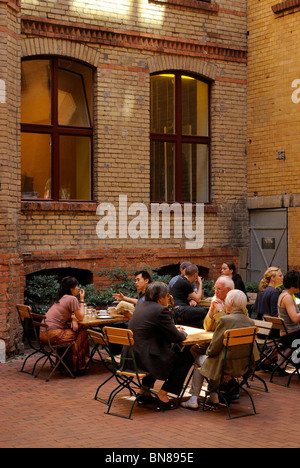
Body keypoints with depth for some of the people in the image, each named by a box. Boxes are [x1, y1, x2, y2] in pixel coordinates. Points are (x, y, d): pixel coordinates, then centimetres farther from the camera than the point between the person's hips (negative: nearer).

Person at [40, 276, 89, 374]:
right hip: (53, 335, -9)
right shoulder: (72, 299, -8)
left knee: (73, 329, 27)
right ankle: (76, 366, 17)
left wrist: (73, 319, 7)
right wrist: (82, 299, 5)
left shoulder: (59, 299, 19)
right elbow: (81, 317, -3)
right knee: (83, 333, 7)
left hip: (43, 334, 9)